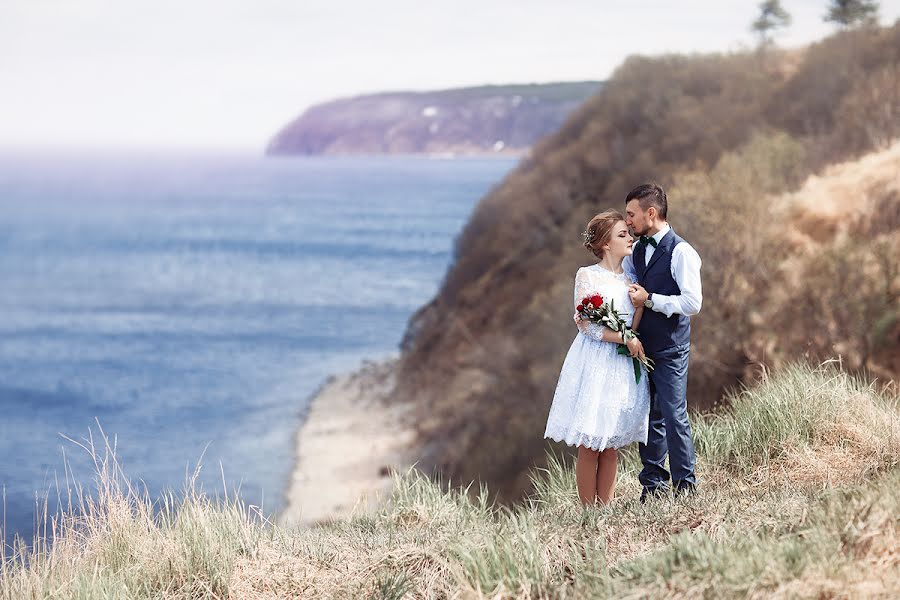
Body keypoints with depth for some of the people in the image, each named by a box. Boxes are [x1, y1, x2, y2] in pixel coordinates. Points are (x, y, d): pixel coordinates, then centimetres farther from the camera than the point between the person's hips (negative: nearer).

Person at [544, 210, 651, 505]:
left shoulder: (629, 280, 11)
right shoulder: (587, 275, -3)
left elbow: (634, 326, 9)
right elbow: (586, 324, -10)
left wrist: (641, 300, -7)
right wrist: (625, 338, -11)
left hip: (623, 365, 5)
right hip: (595, 362, -5)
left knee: (610, 443, 7)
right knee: (589, 444, -3)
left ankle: (607, 509, 11)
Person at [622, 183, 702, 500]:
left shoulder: (681, 252, -13)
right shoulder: (637, 250, 10)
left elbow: (692, 303, -20)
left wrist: (650, 299, -17)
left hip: (670, 351, -7)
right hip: (641, 346, 7)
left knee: (674, 416, -6)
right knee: (649, 416, 12)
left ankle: (685, 487, 4)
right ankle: (652, 486, 19)